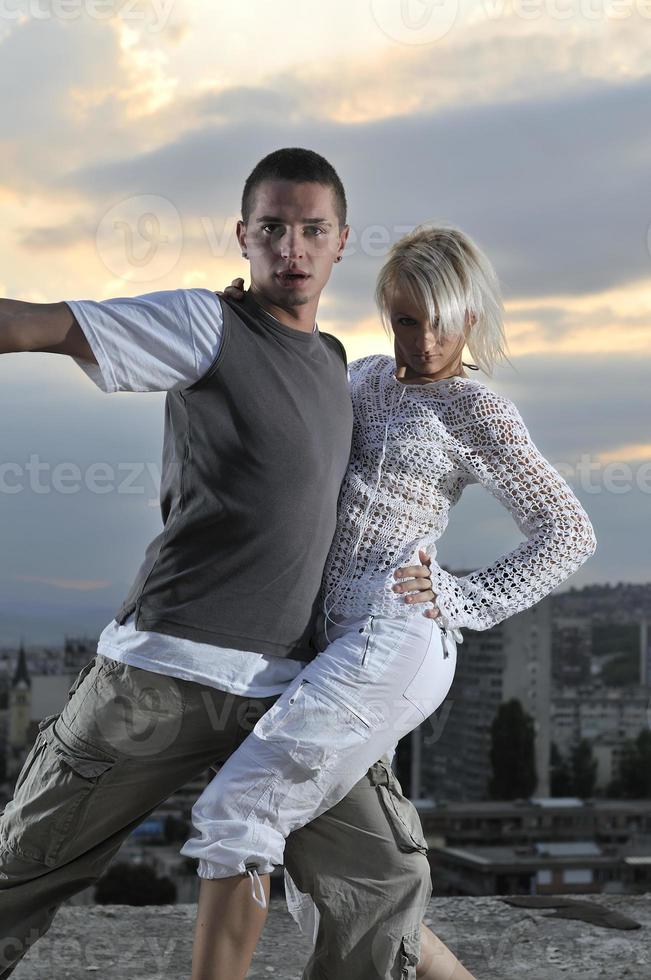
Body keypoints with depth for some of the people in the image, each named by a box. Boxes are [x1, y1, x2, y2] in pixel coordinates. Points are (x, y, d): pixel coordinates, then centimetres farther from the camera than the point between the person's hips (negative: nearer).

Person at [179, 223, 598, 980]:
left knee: (235, 812, -17)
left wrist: (461, 603, -6)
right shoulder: (368, 379, 21)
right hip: (339, 641, 8)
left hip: (394, 639, -8)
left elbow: (569, 532, 1)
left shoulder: (478, 413, 2)